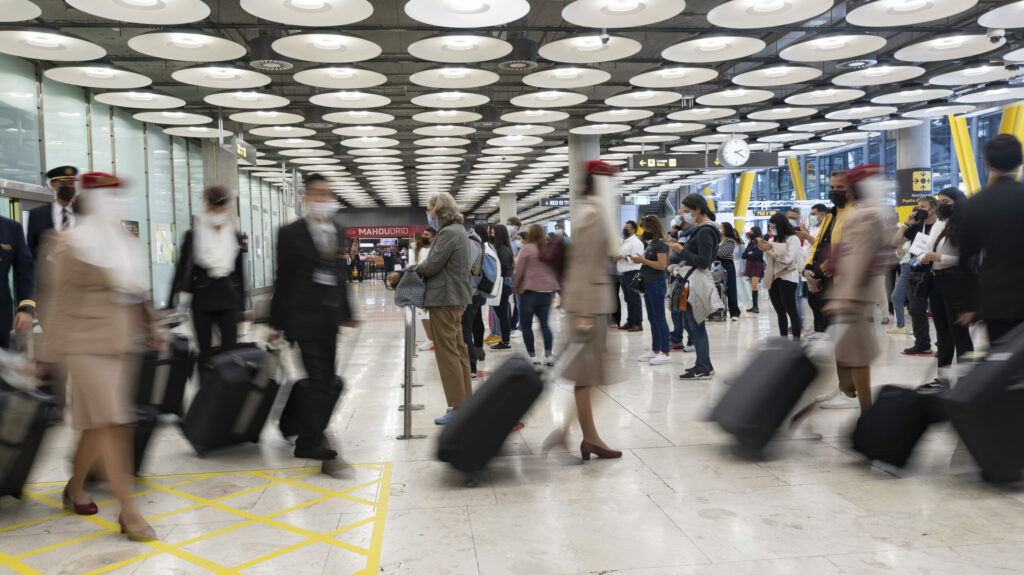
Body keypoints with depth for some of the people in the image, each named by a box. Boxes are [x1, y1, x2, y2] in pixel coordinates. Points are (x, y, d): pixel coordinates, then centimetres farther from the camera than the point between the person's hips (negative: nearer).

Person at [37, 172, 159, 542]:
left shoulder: (125, 243, 13)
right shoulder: (72, 244, -9)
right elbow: (57, 300, -9)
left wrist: (150, 331, 20)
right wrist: (50, 352, -9)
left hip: (121, 345, 7)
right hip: (87, 347, -7)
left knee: (98, 424, 14)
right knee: (110, 425, -9)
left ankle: (75, 488, 34)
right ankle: (129, 512, -5)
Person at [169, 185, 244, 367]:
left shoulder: (235, 237, 8)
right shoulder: (193, 236, 1)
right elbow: (182, 269, 3)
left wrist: (241, 303, 14)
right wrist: (172, 302, 1)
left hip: (229, 299, 1)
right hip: (202, 300, -1)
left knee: (230, 350, -5)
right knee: (204, 353, 5)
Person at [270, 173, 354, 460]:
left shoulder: (338, 231, 10)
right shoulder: (290, 233, -7)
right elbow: (283, 280, -6)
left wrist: (346, 312, 16)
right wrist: (278, 322, -5)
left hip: (330, 317, 6)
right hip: (305, 315, -6)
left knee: (327, 379, 12)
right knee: (319, 378, -7)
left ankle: (313, 431, 29)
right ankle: (308, 442, 4)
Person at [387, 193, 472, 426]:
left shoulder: (448, 233, -17)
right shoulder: (458, 230, 15)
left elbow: (431, 266, -20)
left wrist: (403, 274, -6)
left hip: (445, 298, -10)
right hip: (457, 297, 10)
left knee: (447, 352, -4)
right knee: (458, 349, 16)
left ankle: (457, 408, 0)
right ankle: (466, 400, 24)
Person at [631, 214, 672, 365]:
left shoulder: (660, 243, -13)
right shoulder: (651, 243, 14)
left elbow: (662, 265, -22)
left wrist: (643, 260, -19)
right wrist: (639, 259, 5)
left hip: (657, 284, -10)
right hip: (648, 284, 10)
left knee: (660, 319, -7)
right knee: (652, 319, 13)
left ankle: (666, 353, -3)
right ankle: (655, 351, 21)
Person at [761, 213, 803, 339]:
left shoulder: (793, 239, -4)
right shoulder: (774, 240, 15)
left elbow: (788, 258, -15)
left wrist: (771, 248, -12)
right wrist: (764, 249, -1)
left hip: (787, 278, -7)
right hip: (773, 278, 7)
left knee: (791, 310, -8)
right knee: (780, 312, 11)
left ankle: (796, 339, -6)